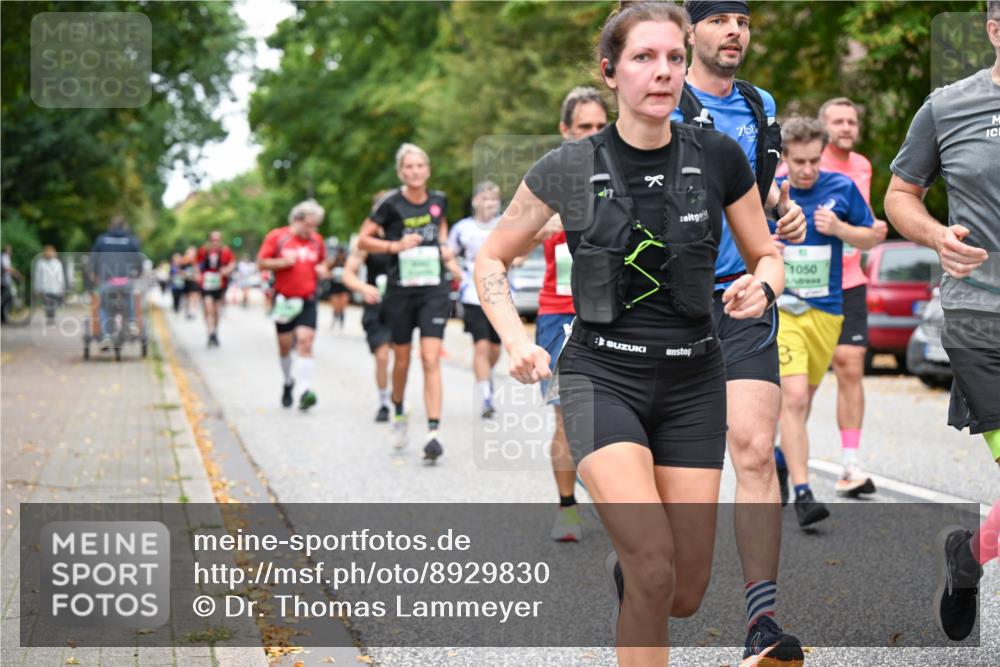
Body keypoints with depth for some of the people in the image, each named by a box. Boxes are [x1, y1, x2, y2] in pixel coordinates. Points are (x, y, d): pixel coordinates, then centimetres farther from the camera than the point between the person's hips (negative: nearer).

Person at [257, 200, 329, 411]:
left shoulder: (317, 240, 8)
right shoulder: (277, 237, -3)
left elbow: (322, 261, 23)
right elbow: (261, 262, -2)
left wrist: (322, 269, 0)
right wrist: (283, 262, -16)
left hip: (308, 300, 1)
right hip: (284, 300, -1)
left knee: (305, 341, -16)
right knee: (285, 345, 9)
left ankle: (304, 391, -23)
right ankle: (288, 383, 35)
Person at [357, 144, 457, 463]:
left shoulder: (439, 200, 3)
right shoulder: (391, 203, -8)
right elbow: (363, 240, -3)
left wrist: (444, 245, 7)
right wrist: (395, 245, -16)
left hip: (433, 291, 1)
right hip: (400, 290, -1)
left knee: (431, 359, -11)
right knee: (402, 359, 12)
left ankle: (433, 433, -15)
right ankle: (398, 412, 40)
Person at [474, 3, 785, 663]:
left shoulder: (718, 157, -2)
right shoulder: (570, 168, -5)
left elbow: (768, 256, 10)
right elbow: (491, 261, 6)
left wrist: (760, 287, -14)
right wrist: (517, 341, -10)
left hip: (693, 381, 2)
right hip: (602, 376, -2)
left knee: (685, 594, 4)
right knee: (654, 566, -22)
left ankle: (623, 567, 40)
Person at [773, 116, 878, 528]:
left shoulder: (842, 189, 0)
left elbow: (871, 237, 9)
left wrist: (839, 228, -10)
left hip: (826, 309, 3)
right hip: (779, 307, -3)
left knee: (804, 397, 17)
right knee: (793, 396, -17)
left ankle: (784, 454, 43)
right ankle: (802, 493, -18)